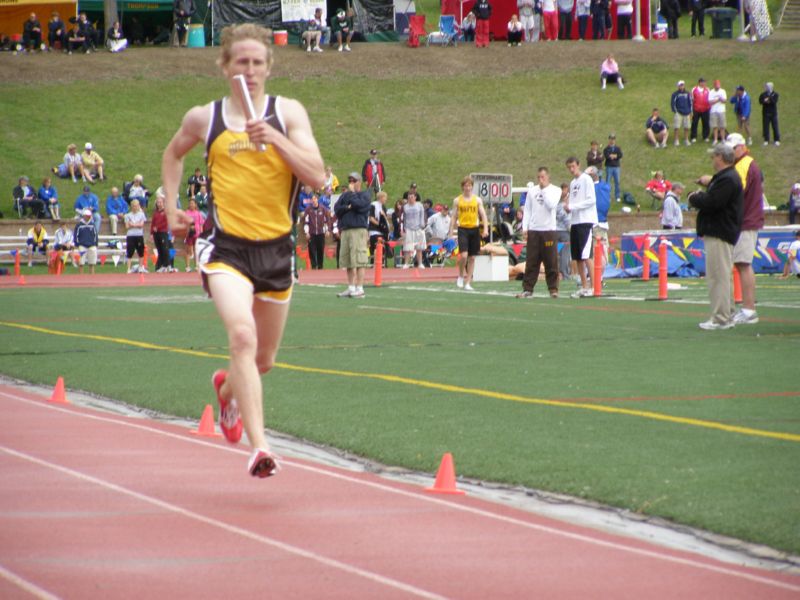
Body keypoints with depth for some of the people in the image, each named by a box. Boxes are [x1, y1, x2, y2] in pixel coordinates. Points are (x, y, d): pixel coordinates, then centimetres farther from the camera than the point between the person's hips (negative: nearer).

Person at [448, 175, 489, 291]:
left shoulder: (477, 200, 6)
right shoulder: (457, 201, 4)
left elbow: (483, 215, 3)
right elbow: (453, 216, 6)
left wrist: (485, 229, -11)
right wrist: (451, 232, -2)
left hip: (474, 229, 2)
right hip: (463, 229, -2)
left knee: (472, 258, 4)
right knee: (463, 255, -18)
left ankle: (468, 283, 10)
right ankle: (461, 276, 6)